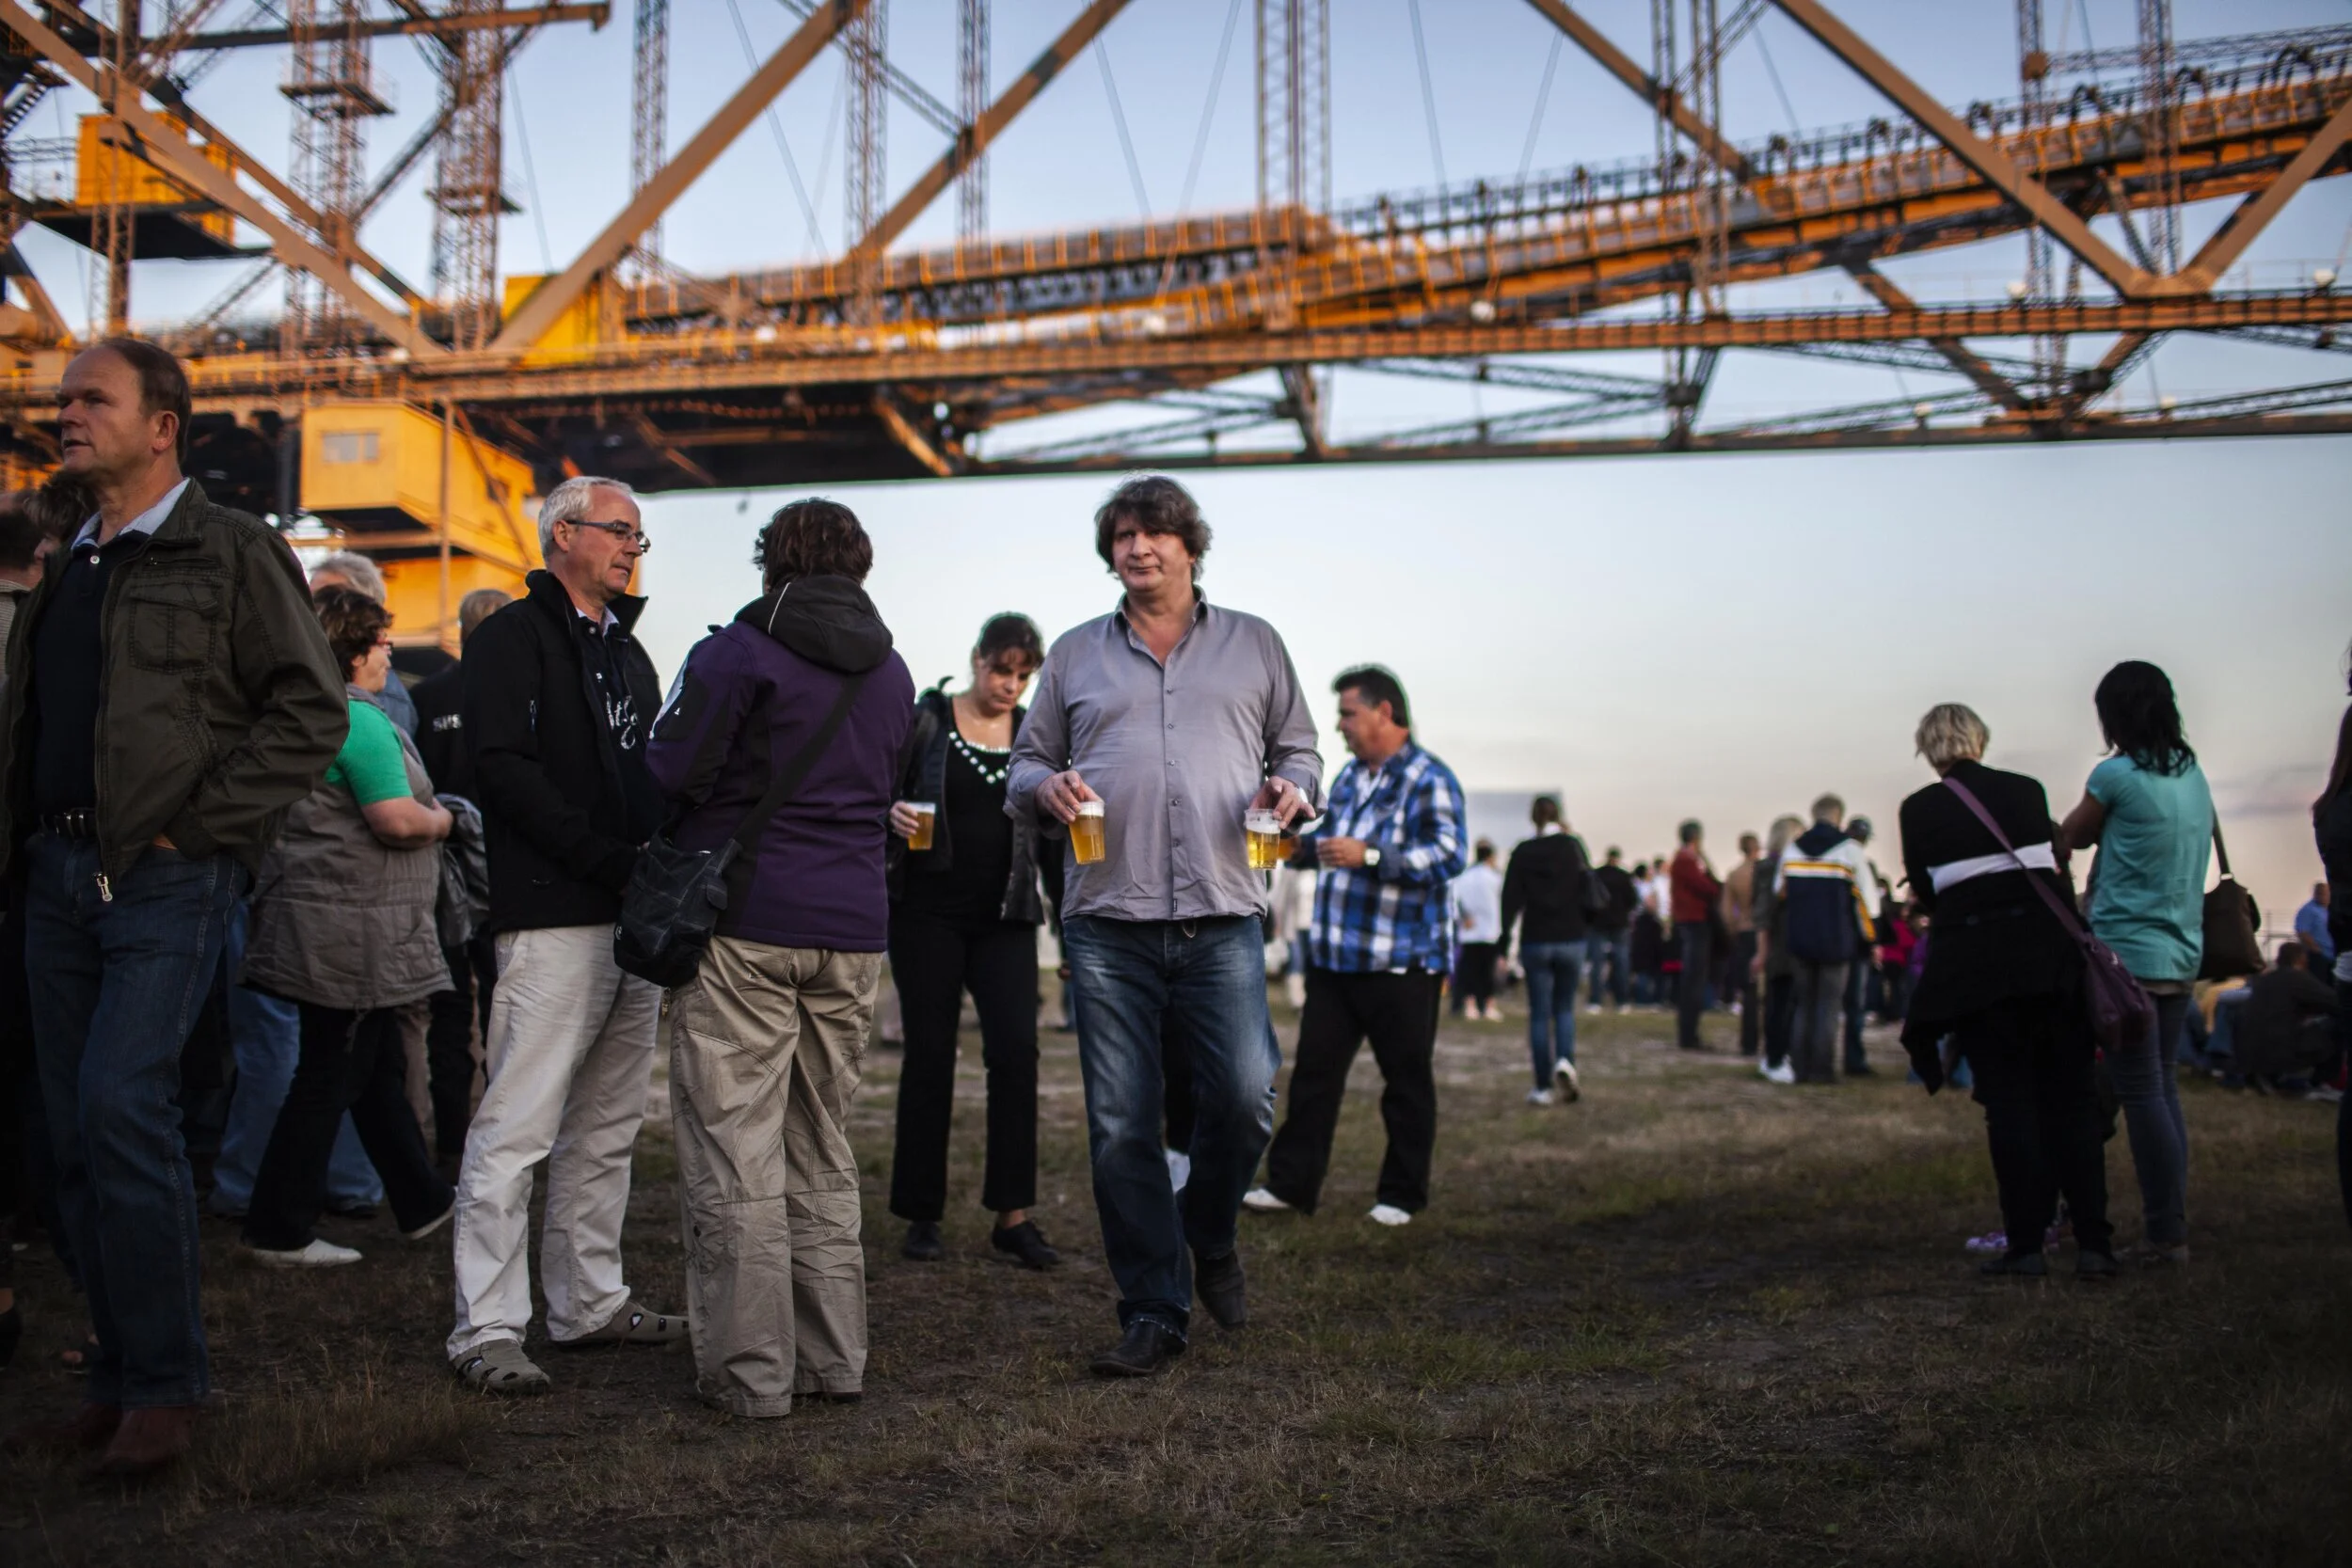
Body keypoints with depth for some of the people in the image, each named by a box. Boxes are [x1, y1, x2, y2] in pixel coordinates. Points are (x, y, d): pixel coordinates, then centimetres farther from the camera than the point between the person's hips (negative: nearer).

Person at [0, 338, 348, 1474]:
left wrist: (199, 822, -13)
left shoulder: (232, 554, -4)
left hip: (166, 876, -7)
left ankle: (164, 1384, -3)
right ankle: (121, 1376, 18)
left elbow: (313, 711, -10)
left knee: (122, 1104, -15)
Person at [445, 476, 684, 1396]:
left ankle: (591, 1304, 22)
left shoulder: (627, 651, 23)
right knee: (517, 1129, -8)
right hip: (553, 916, -8)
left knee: (608, 1127, 13)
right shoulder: (514, 637, -3)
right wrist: (612, 860, -18)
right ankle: (486, 1331, -4)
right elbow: (507, 769, -15)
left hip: (633, 915, 9)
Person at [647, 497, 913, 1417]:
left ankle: (749, 1370, 0)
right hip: (853, 930, 6)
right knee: (822, 1150, 14)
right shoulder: (890, 673, 14)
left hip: (746, 924, -6)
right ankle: (833, 1359, 17)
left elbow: (671, 778, -10)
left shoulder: (737, 652, -6)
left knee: (734, 1150, -1)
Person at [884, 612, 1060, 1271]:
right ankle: (923, 1216, 11)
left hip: (1004, 918, 2)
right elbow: (883, 793, 3)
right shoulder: (927, 719, 1)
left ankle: (1013, 1215, -5)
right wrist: (893, 815, -18)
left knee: (1015, 1050, -10)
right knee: (929, 1055, 1)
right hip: (929, 911, -2)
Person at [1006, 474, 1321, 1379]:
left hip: (1223, 918, -1)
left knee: (1244, 1099, -12)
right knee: (1121, 1128, 0)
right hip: (1107, 924, 1)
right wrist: (1047, 786, -4)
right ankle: (1153, 1313, 12)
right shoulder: (1075, 655, 16)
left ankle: (1208, 1236, 20)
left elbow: (1298, 750, 20)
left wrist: (1294, 787, -3)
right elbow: (1026, 763, 19)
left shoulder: (1254, 645, 15)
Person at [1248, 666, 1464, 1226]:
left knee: (1407, 1082, 5)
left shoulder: (1429, 779, -11)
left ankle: (1401, 1195, 16)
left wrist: (1369, 855, -30)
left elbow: (1449, 856, -22)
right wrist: (1298, 842, 11)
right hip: (1334, 957, 8)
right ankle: (1291, 1183, 14)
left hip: (1401, 963, -7)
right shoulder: (1349, 775, 16)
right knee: (1314, 1071, 8)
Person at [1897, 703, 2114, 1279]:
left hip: (1978, 964, -2)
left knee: (2009, 1102, 4)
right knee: (2072, 1097, 7)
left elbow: (1925, 897, 6)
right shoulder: (2027, 791, 8)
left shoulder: (1920, 810, 0)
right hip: (2053, 953, 2)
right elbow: (2057, 869, 13)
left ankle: (2026, 1245, 3)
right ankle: (2093, 1242, 4)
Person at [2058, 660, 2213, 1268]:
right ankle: (2173, 1222, 17)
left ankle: (2166, 1232, -3)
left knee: (2142, 1092, -4)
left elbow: (2069, 838, 2)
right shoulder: (2192, 774, 10)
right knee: (2162, 1087, 13)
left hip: (2129, 952, -8)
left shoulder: (2118, 774, -11)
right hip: (2183, 954, 8)